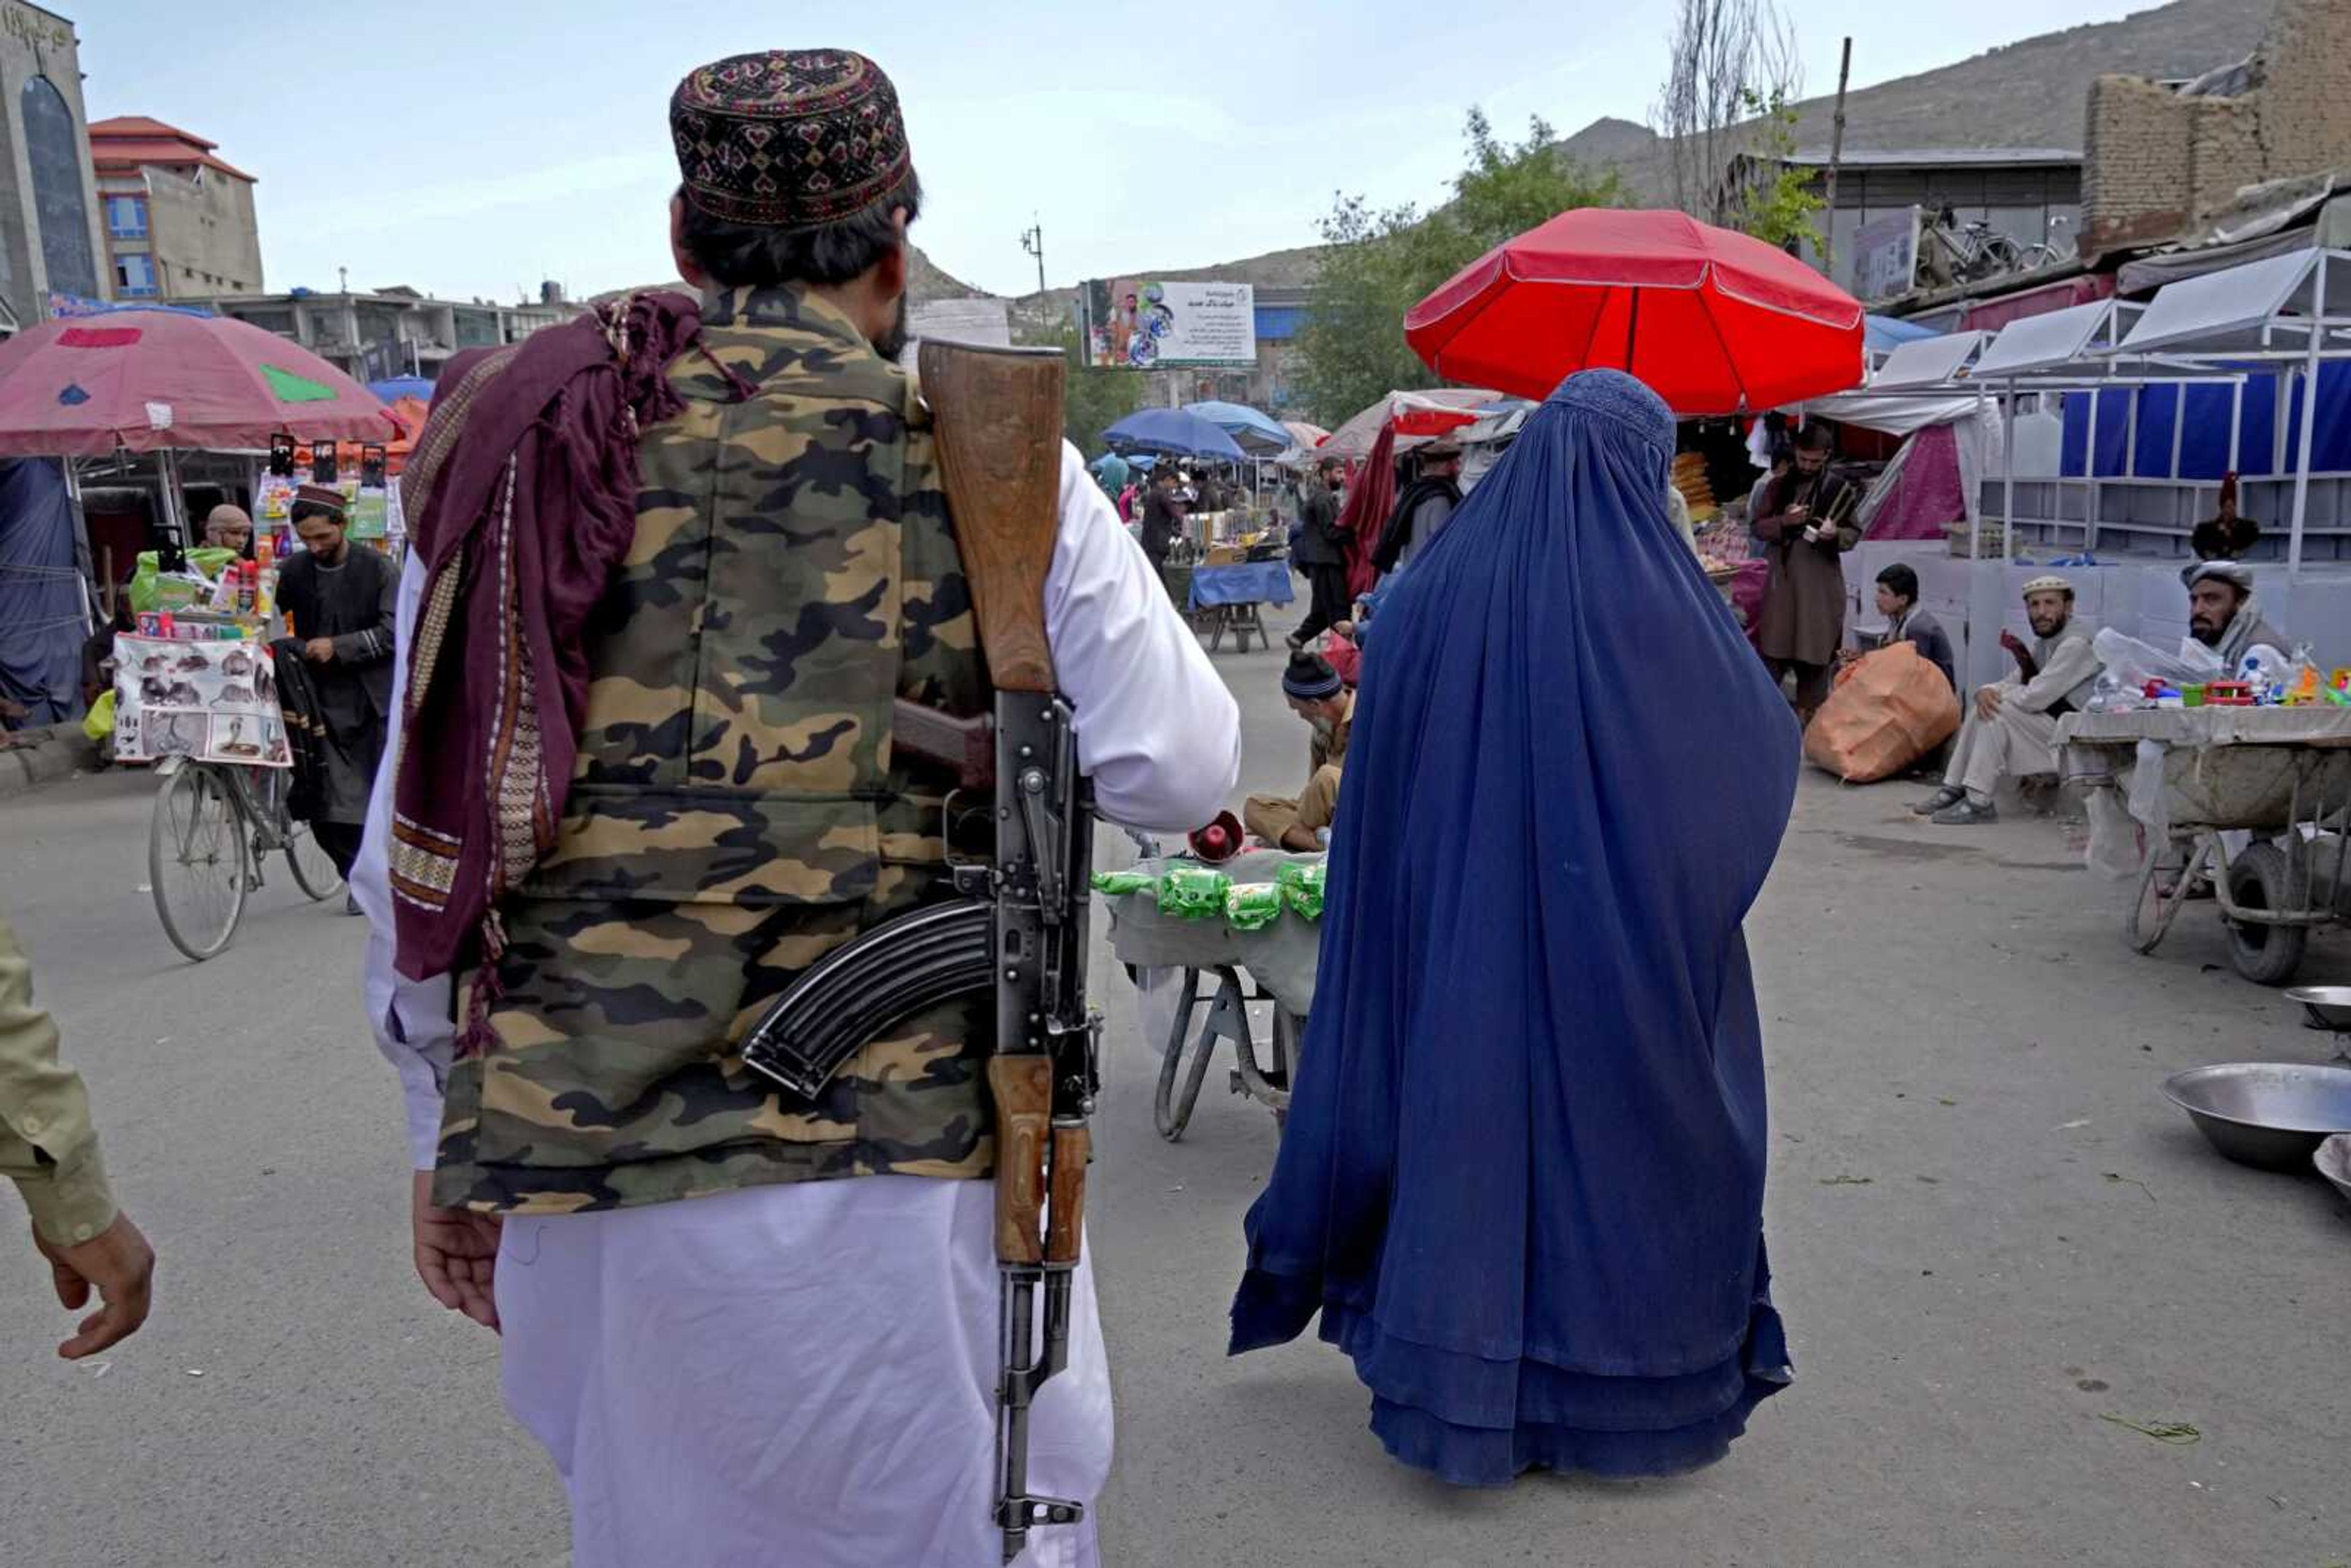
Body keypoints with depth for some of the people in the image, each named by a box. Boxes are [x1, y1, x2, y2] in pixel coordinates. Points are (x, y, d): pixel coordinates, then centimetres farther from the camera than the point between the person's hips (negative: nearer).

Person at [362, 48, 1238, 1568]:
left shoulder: (500, 438, 6)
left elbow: (419, 834, 8)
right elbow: (1181, 770, -1)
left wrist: (449, 1129, 19)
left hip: (564, 1170, 4)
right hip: (889, 1171, -4)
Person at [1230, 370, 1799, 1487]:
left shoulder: (1438, 585, -1)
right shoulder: (1652, 595, -11)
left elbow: (1380, 782, 4)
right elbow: (1761, 738, 1)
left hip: (1463, 937, 3)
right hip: (1625, 937, -3)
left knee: (1469, 1114, 12)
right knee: (1625, 1131, 12)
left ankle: (1468, 1390, 23)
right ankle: (1638, 1379, 26)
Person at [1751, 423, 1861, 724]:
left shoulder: (1840, 488, -1)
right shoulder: (1779, 486, 6)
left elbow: (1855, 533, 4)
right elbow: (1758, 527, 7)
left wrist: (1836, 534, -18)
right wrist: (1783, 521, -12)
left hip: (1821, 582, -2)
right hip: (1782, 577, 2)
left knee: (1814, 655, 3)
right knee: (1772, 649, 3)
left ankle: (1810, 718, 12)